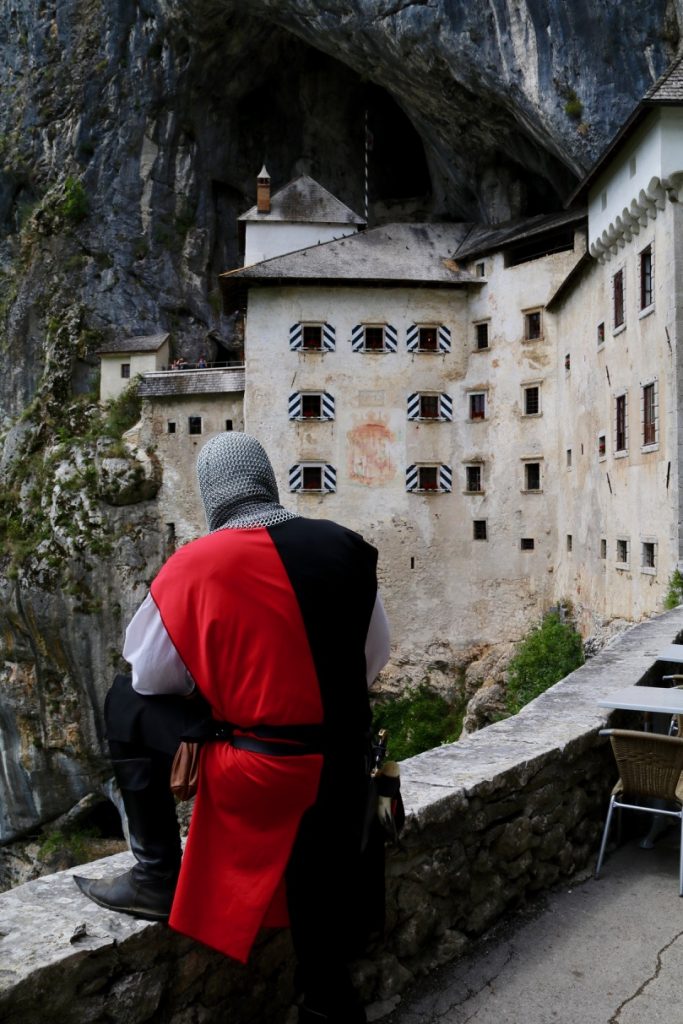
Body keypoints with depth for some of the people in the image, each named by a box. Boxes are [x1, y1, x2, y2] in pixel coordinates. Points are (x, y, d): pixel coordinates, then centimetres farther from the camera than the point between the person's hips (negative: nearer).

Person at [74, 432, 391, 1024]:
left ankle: (157, 876, 19)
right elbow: (374, 659, 11)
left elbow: (152, 679, 4)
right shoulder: (346, 549, -1)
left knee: (128, 704, 16)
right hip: (342, 769, 4)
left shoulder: (189, 571, -10)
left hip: (252, 776, -4)